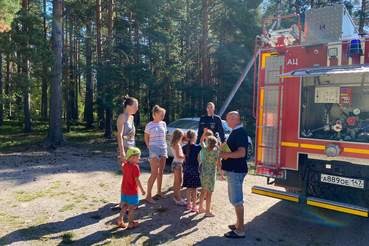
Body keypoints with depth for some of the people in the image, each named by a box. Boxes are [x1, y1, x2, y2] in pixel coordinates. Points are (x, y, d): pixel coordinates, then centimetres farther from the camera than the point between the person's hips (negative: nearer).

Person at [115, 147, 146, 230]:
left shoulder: (125, 165, 0)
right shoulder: (135, 167, -23)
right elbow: (137, 179, -24)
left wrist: (123, 161, 40)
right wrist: (142, 189, -17)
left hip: (124, 189, 7)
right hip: (132, 191, -7)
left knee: (125, 205, 22)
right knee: (132, 207, 7)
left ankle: (119, 220, 22)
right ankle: (130, 224, 18)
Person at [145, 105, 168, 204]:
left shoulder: (163, 124, 10)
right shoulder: (149, 125, -5)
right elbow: (146, 138, 4)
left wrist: (164, 145, 15)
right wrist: (150, 147, 3)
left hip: (163, 149, 6)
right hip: (154, 149, -6)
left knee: (161, 171, 12)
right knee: (155, 173, -12)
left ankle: (159, 191, 27)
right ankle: (148, 196, -4)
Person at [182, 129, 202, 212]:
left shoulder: (184, 147, 2)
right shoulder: (197, 147, -11)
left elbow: (185, 159, 10)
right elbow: (199, 160, -5)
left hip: (187, 168, 4)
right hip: (195, 168, -4)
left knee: (188, 187, 12)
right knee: (194, 188, 4)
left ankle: (189, 204, 22)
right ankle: (194, 206, 10)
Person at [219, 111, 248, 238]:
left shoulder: (240, 132, -18)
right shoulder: (235, 132, 14)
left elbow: (241, 153, -26)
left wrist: (225, 154, -19)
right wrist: (223, 153, 12)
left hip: (236, 171, -11)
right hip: (232, 170, 11)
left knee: (237, 200, -4)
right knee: (235, 198, 19)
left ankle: (240, 230, 6)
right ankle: (238, 224, 32)